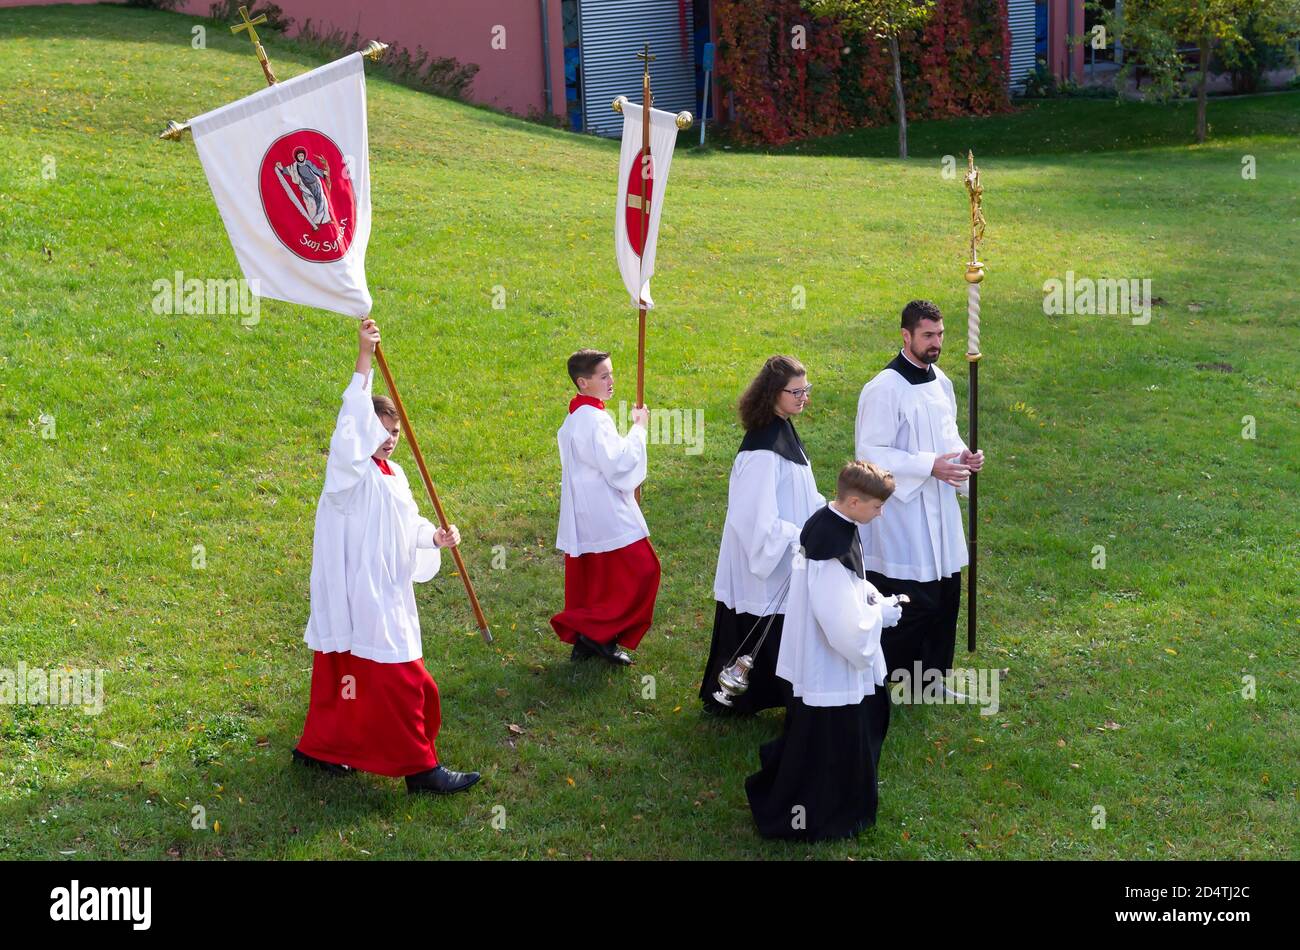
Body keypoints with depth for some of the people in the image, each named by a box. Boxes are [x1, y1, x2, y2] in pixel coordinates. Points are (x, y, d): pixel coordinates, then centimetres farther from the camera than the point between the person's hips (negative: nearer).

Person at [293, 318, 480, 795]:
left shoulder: (393, 475, 13)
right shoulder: (351, 470, -13)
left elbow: (408, 524, 20)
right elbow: (353, 421, -29)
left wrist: (435, 538, -2)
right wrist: (364, 360, -36)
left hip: (387, 595, 9)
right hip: (363, 599, -9)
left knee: (345, 676, 18)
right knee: (399, 682, -5)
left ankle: (319, 747, 32)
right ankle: (419, 767, 2)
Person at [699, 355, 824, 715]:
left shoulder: (784, 431, 6)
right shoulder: (764, 449, -25)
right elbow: (761, 521, -25)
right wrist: (804, 538, -19)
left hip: (783, 557, 10)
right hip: (767, 564, -10)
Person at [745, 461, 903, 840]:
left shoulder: (827, 522, -1)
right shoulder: (833, 552, -32)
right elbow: (847, 628, -31)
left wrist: (874, 599, 2)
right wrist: (882, 613, -15)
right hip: (832, 667, -10)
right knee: (826, 746, 6)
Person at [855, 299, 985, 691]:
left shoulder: (939, 380, 8)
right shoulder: (885, 388, -17)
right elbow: (870, 453, -19)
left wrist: (963, 455, -1)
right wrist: (930, 466, -23)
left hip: (940, 510, 8)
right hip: (903, 515, -8)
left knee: (945, 597, 14)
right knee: (914, 604, -4)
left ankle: (931, 675, 28)